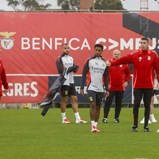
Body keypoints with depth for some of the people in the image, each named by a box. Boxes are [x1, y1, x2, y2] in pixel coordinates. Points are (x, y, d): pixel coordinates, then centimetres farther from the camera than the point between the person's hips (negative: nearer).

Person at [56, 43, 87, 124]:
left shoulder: (71, 58, 16)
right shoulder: (60, 59, -5)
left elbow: (75, 69, 9)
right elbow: (60, 70, -16)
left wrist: (73, 68, -14)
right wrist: (71, 68, -14)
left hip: (71, 82, 7)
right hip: (64, 82, -7)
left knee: (74, 99, 3)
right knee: (64, 100, -1)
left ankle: (78, 118, 4)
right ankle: (64, 118, 6)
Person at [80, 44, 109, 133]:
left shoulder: (104, 63, 9)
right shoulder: (89, 61, -1)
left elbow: (106, 77, 15)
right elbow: (84, 74, 0)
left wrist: (107, 89, 10)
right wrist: (82, 87, -5)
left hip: (101, 88, 4)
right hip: (91, 87, -4)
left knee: (98, 107, 7)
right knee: (93, 105, -15)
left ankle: (96, 125, 15)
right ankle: (93, 125, -15)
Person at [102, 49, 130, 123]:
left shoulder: (124, 64, 4)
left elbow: (128, 73, 15)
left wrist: (126, 81, 3)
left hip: (121, 87, 2)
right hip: (110, 87, -2)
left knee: (118, 103, 7)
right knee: (108, 102, -3)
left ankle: (116, 118, 16)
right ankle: (105, 117, 2)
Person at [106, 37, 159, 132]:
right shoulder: (135, 55, 1)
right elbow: (123, 60, -6)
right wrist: (111, 63, -18)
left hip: (149, 86, 0)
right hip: (138, 85, 0)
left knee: (147, 105, 4)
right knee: (136, 104, -1)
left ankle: (146, 126, 10)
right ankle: (135, 125, 6)